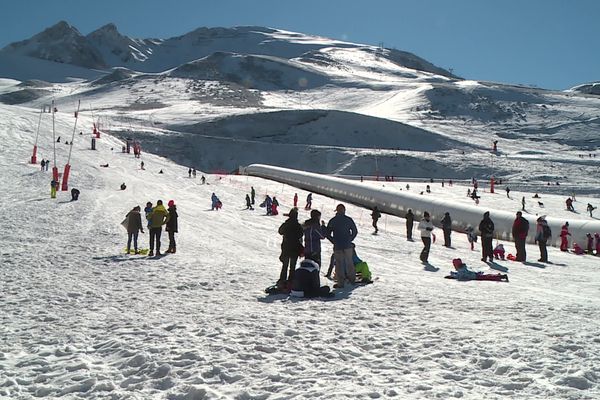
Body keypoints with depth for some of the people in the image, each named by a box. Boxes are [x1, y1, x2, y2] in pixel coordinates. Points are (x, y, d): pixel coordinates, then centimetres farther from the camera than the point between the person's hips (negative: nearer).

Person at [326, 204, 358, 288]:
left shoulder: (332, 221, -3)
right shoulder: (349, 220, -1)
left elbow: (328, 234, 0)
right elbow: (355, 231, 4)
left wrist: (334, 242, 10)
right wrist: (349, 240, 13)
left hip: (337, 246, -2)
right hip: (348, 246, 2)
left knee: (339, 264, 4)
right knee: (349, 262, 16)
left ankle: (340, 282, 4)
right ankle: (352, 279, 25)